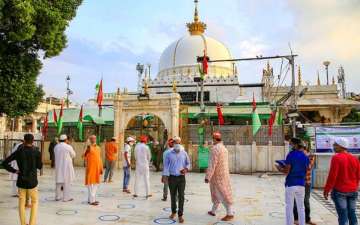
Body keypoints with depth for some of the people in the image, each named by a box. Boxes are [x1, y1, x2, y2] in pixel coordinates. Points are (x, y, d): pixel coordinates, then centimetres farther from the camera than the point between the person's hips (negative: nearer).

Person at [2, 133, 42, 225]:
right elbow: (40, 166, 2)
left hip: (21, 181, 2)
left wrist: (14, 171, 1)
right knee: (35, 202, 15)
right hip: (32, 182, -2)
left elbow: (4, 163, -5)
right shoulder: (37, 152, -10)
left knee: (22, 203, 16)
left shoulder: (18, 152, -2)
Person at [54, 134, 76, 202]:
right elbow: (73, 155, 1)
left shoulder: (56, 147, 4)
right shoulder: (68, 147, -13)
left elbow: (56, 156, 15)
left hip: (58, 166, 6)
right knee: (66, 182, 1)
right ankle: (66, 197, 4)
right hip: (66, 166, -6)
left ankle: (58, 197, 22)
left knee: (59, 182, 15)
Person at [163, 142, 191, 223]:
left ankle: (180, 215, 5)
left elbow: (188, 163, 10)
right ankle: (173, 212, 30)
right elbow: (166, 165, 1)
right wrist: (165, 176, -5)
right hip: (172, 177, 0)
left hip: (181, 177, 0)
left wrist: (186, 169, -10)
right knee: (173, 196, 12)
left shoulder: (184, 153, 2)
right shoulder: (169, 154, -1)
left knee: (181, 196, -3)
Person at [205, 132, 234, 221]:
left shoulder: (215, 148, -20)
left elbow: (212, 164, -24)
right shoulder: (224, 148, 11)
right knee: (216, 193, 18)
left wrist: (207, 177, -22)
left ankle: (230, 214, 2)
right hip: (223, 174, 9)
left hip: (217, 176, -9)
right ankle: (213, 211, 30)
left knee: (224, 194, -4)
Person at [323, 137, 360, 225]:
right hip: (353, 191, 6)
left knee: (342, 215, -2)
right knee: (352, 213, 13)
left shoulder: (336, 158, -14)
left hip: (339, 191, -6)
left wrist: (326, 190, -9)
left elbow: (332, 176, -16)